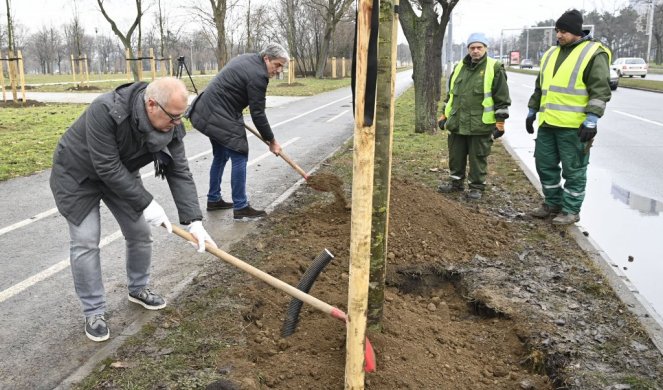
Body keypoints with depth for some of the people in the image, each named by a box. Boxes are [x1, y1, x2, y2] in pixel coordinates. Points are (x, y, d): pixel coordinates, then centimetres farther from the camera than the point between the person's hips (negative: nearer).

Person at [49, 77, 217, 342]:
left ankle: (137, 289, 30)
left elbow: (179, 173, -20)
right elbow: (107, 168, -35)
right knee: (85, 242, -8)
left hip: (121, 174, 5)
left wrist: (194, 220, -28)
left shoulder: (170, 126, -21)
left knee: (139, 233, 5)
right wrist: (146, 203, -31)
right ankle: (93, 312, 8)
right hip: (77, 175, -5)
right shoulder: (105, 111, -39)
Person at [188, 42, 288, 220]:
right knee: (239, 157, -7)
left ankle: (214, 199, 28)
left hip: (208, 111, 11)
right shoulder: (257, 75, -17)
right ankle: (241, 208, -4)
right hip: (221, 117, -11)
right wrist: (271, 141, -6)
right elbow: (258, 114, -15)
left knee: (220, 156, 19)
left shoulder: (246, 59, 13)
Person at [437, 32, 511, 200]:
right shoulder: (459, 67, 12)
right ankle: (456, 181, 30)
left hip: (480, 124, -5)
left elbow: (502, 98, -6)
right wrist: (444, 114, 18)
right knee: (456, 155, 14)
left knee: (478, 157, 4)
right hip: (457, 122, 5)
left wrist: (500, 121, -9)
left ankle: (476, 186, 17)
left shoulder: (495, 68, -5)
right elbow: (450, 93, 21)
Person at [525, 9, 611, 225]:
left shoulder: (594, 53, -5)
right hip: (547, 123, 7)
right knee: (545, 165, 12)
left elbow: (600, 91, -11)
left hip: (574, 126, -7)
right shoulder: (551, 53, 16)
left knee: (573, 170, 3)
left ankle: (571, 210, 14)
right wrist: (532, 111, 22)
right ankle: (553, 203, 28)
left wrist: (591, 120, -18)